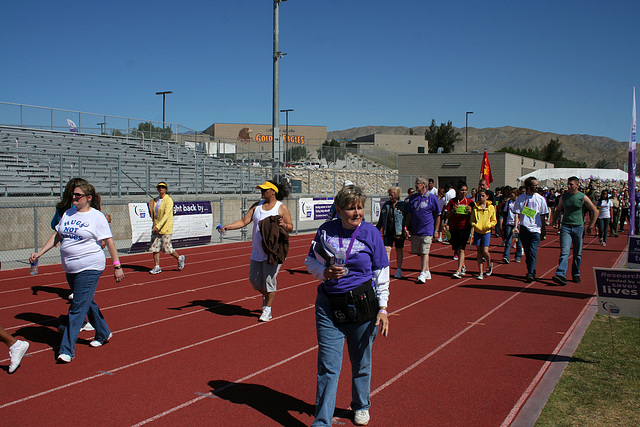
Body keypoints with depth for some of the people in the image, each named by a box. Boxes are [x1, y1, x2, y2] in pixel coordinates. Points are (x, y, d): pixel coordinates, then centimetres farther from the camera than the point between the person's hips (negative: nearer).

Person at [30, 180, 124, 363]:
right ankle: (103, 334, 36)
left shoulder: (97, 216, -8)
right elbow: (56, 236, 19)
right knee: (88, 303, 18)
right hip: (70, 268, 7)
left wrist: (116, 266, -9)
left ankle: (67, 350, -3)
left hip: (90, 269, -7)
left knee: (78, 309, -7)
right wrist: (39, 253, 12)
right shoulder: (67, 214, 10)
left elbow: (109, 241, -8)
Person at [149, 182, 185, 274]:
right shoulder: (155, 200, 11)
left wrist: (158, 226, -27)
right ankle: (157, 267, 9)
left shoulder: (168, 200, -11)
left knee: (167, 248, -3)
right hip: (156, 228, 7)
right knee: (155, 247, 2)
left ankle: (179, 258, 20)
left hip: (165, 228, -7)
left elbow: (166, 215, -20)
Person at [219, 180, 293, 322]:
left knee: (269, 280, -4)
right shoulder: (257, 205, 11)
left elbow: (291, 227, -3)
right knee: (254, 279, 9)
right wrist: (227, 227, -3)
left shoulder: (282, 207, -3)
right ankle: (265, 296, 40)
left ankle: (267, 310, 12)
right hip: (257, 250, 5)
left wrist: (283, 225, -25)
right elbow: (244, 221, 9)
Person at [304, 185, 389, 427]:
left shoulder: (371, 234, -3)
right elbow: (310, 261, 9)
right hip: (328, 306, 1)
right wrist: (325, 273, -12)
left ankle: (361, 406, 40)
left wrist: (383, 308, -3)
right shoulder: (326, 231, -1)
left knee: (361, 363, 15)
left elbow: (381, 273, 1)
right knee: (328, 366, 0)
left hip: (362, 305, 0)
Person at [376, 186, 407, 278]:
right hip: (388, 232, 3)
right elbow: (381, 219, 15)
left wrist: (406, 230, -10)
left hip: (399, 232, -3)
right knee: (387, 249, -6)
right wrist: (377, 229, 14)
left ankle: (398, 270, 20)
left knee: (399, 250, 9)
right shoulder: (386, 204, 8)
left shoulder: (403, 205, -4)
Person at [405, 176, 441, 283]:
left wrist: (436, 231, -3)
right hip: (415, 230, 5)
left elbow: (437, 216, 0)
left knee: (424, 252, -8)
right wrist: (407, 228, 7)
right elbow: (409, 214, 14)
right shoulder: (413, 198, 9)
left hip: (427, 230, -5)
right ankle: (427, 271, 24)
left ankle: (423, 274, -5)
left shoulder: (432, 198, -3)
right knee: (420, 253, 10)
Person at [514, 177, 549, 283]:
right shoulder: (520, 198, 3)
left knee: (533, 252, -11)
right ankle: (531, 271, 24)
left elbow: (543, 215, 7)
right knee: (527, 252, 9)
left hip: (535, 229, -1)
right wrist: (516, 226, -8)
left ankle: (531, 274, -11)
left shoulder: (540, 199, 3)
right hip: (523, 229, 2)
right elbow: (517, 214, 4)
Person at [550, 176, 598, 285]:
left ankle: (576, 275, 24)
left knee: (578, 254, 8)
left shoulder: (583, 197, -3)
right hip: (565, 227, 1)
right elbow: (558, 210, 20)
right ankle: (561, 275, -21)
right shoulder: (564, 196, 6)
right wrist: (552, 221, 8)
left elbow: (595, 212, 3)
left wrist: (590, 226, -1)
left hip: (578, 227, -1)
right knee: (564, 252, -12)